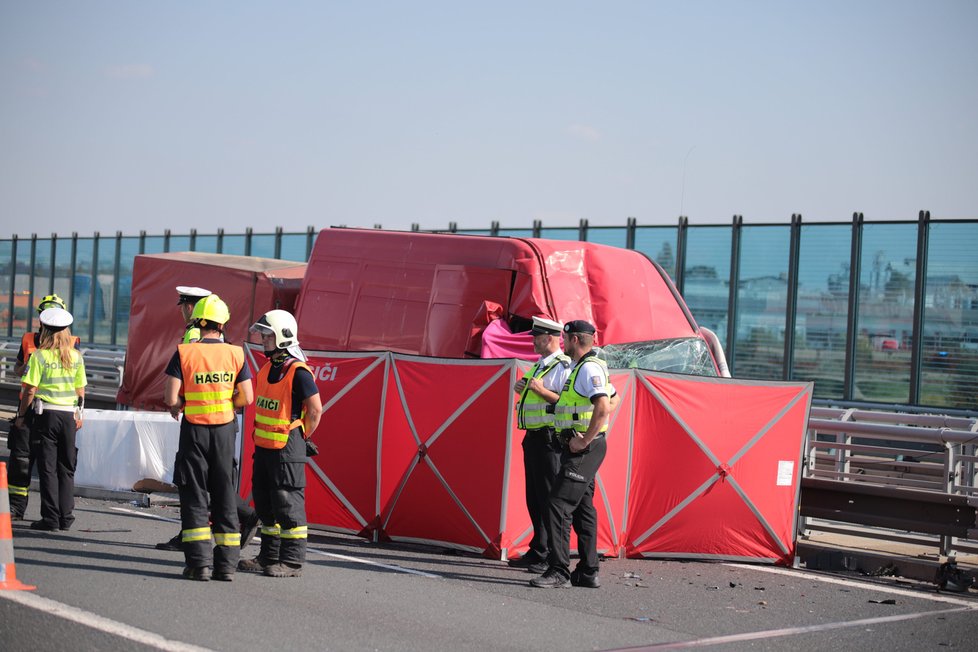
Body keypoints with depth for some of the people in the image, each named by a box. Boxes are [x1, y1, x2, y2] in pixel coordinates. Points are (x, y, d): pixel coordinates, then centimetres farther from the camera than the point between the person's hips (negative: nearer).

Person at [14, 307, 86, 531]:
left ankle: (51, 518, -1)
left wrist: (20, 415, 1)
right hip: (69, 415, 3)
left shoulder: (40, 355, -8)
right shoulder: (76, 356, 4)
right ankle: (66, 517, 10)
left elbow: (30, 390, -10)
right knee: (66, 468, 10)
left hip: (46, 414, -3)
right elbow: (81, 390, 8)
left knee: (48, 467, 1)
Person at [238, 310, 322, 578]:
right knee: (265, 502, 15)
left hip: (287, 448, -9)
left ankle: (292, 562, 0)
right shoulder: (268, 367, 11)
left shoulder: (298, 372, -15)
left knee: (288, 504, -5)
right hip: (263, 445, 9)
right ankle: (269, 557, 25)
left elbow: (315, 409, -13)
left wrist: (301, 436, -4)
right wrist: (260, 435, 18)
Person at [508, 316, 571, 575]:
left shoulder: (564, 367, -10)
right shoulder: (539, 366, 19)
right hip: (533, 437, 10)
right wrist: (523, 390, 10)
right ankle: (538, 553, 20)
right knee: (534, 498, 13)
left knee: (549, 498, -9)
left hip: (548, 439, -10)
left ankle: (550, 558, -7)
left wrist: (543, 391, -22)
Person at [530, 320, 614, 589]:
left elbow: (603, 407, -27)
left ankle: (559, 571, -15)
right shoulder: (586, 367, 18)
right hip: (581, 447, 11)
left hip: (583, 448, -11)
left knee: (559, 504, -14)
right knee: (583, 509, 12)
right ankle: (588, 572, 15)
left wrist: (584, 440, -22)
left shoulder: (589, 368, -15)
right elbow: (612, 402, 29)